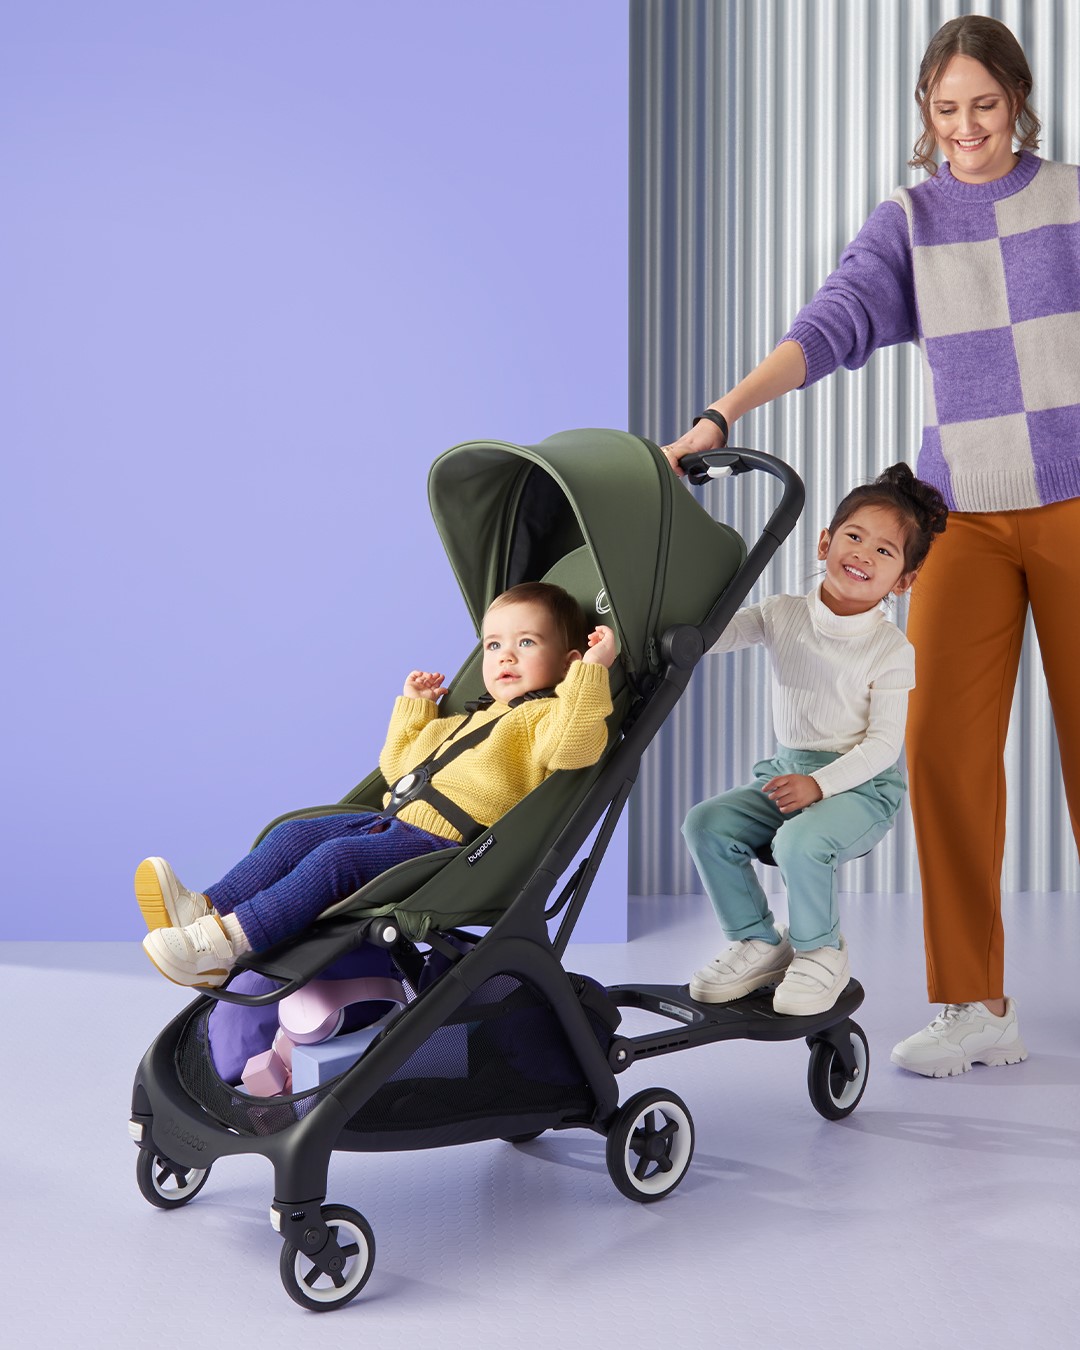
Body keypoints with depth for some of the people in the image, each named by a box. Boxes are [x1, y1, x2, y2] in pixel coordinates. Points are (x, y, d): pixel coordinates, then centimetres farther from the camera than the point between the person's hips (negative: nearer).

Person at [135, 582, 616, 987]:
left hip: (443, 847, -10)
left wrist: (593, 670, -23)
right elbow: (396, 766, 37)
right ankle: (206, 909, -12)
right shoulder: (464, 722, 29)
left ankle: (224, 945, -32)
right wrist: (414, 706, 31)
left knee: (335, 858, -26)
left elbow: (573, 746, -25)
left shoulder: (545, 716, 0)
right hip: (393, 822, 10)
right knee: (293, 834, 0)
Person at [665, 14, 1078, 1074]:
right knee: (945, 744, -7)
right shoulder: (908, 222, 8)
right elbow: (829, 326, -6)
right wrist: (719, 417, -20)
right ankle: (976, 1009, 2)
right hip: (965, 514, 1)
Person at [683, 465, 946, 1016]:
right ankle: (759, 943, 3)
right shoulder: (783, 614, 4)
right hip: (787, 770, 5)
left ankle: (821, 953, -4)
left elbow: (883, 744, -12)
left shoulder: (893, 650, -8)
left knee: (801, 843, -32)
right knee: (705, 823, -15)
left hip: (863, 784, -5)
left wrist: (819, 784, -25)